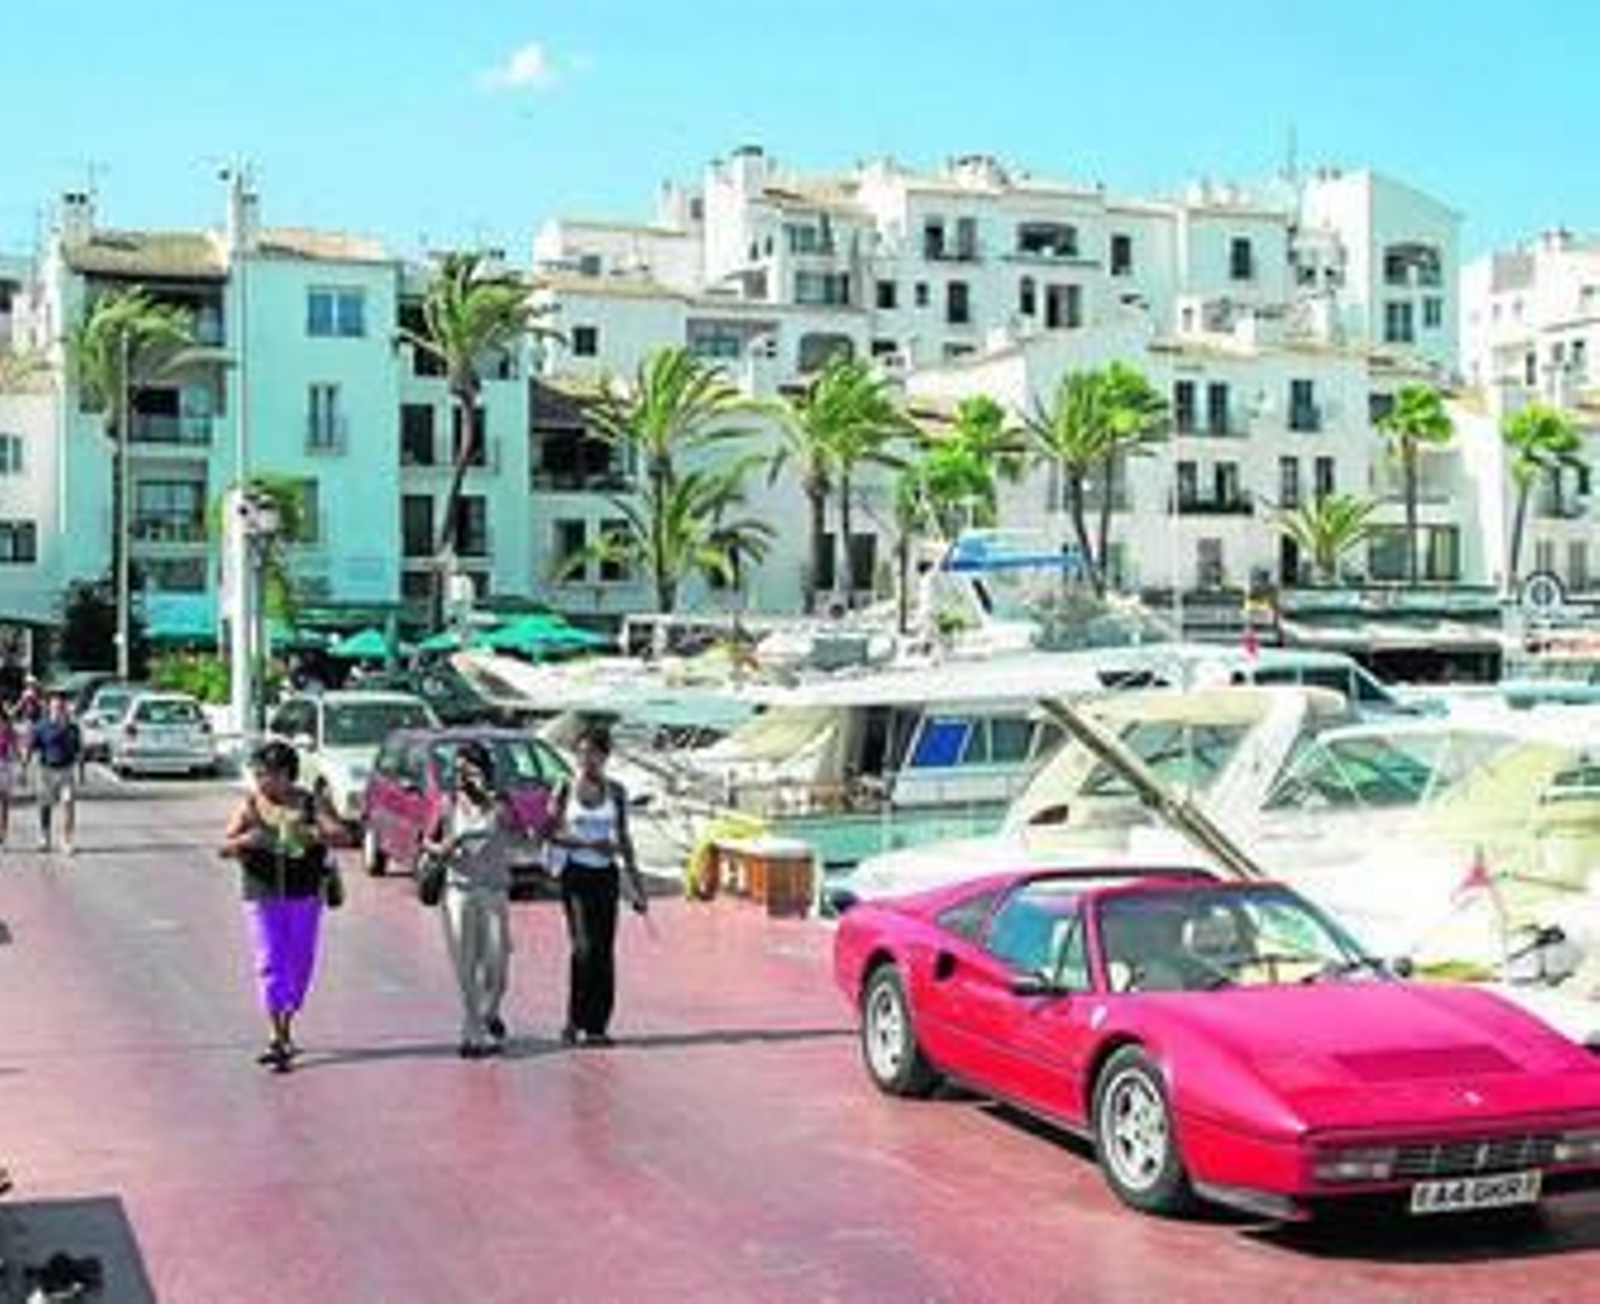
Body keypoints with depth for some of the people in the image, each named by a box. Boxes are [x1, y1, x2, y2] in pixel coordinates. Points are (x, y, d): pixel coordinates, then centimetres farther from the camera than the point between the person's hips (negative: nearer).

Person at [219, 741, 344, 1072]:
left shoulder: (310, 804, -2)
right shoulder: (250, 806, 0)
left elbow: (340, 833, -12)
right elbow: (224, 847, -4)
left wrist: (311, 833, -32)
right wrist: (244, 841, -26)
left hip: (304, 895, 1)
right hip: (263, 895, -1)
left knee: (300, 962, 9)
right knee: (270, 962, -9)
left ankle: (285, 1029, 27)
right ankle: (277, 1037, -12)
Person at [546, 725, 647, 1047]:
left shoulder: (615, 791, 7)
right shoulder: (565, 789, -1)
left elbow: (623, 837, 13)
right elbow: (551, 833, -2)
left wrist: (635, 879, 11)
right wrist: (587, 843, -15)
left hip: (606, 875, 3)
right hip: (576, 873, -3)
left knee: (605, 951, 2)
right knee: (584, 947, -14)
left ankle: (597, 1026, 10)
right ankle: (574, 1020, -3)